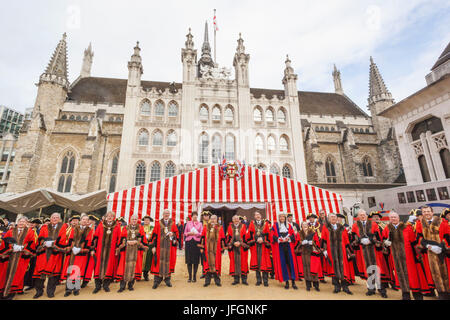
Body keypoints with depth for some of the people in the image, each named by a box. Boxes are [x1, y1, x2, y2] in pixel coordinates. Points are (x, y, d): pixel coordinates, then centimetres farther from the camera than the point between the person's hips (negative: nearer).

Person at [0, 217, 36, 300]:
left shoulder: (30, 232, 5)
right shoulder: (10, 232, 11)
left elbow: (31, 243, -1)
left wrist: (21, 248, -14)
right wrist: (12, 247, -11)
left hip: (21, 257, -2)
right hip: (9, 256, 2)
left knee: (16, 273, 0)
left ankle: (11, 292, 11)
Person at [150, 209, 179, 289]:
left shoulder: (173, 224, 7)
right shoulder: (158, 224, 5)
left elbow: (176, 233, 6)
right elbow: (154, 235, 2)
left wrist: (173, 235, -16)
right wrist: (153, 246, -4)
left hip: (169, 247, 1)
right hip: (160, 246, -1)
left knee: (169, 262, 5)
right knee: (158, 262, -2)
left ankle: (167, 279, 20)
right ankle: (156, 281, 8)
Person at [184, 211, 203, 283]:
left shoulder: (200, 224, 9)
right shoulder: (188, 223, 11)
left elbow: (202, 234, 3)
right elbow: (185, 233, 10)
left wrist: (196, 233, -14)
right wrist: (189, 233, -10)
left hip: (197, 242, -1)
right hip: (189, 242, 1)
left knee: (196, 260, 1)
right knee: (189, 260, 0)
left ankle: (194, 276, 11)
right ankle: (190, 276, 9)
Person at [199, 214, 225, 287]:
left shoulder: (220, 228, 6)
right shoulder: (206, 227, 8)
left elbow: (222, 239, 7)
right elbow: (202, 237, 8)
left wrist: (222, 248, 4)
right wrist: (201, 247, 3)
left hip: (216, 249, -1)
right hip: (207, 249, 1)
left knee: (216, 263, 3)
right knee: (207, 263, 3)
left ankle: (217, 280, 16)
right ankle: (207, 280, 15)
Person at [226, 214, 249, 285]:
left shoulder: (243, 226, 6)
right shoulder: (230, 227, 8)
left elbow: (245, 236, 0)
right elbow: (229, 237, 3)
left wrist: (240, 243, -13)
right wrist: (234, 243, -11)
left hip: (242, 247, -1)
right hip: (233, 248, 1)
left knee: (243, 262, 1)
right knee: (234, 262, 3)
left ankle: (244, 279, 9)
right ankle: (236, 279, 12)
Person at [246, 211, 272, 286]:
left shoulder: (265, 224, 8)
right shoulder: (252, 224, 8)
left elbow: (268, 234, 3)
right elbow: (249, 234, 1)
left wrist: (262, 239, -11)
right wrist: (256, 239, -10)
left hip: (264, 246, 0)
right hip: (255, 246, 1)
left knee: (264, 262, -3)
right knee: (256, 262, 3)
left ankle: (265, 281, 6)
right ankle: (258, 280, 13)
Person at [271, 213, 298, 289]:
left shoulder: (289, 226, 13)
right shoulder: (275, 226, 6)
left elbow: (293, 235, 8)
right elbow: (272, 236, 0)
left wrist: (288, 238, -11)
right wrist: (278, 239, -16)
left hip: (288, 246, 2)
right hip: (279, 247, -1)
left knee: (291, 263, -3)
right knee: (282, 264, -1)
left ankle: (293, 282, 3)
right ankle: (286, 282, 9)